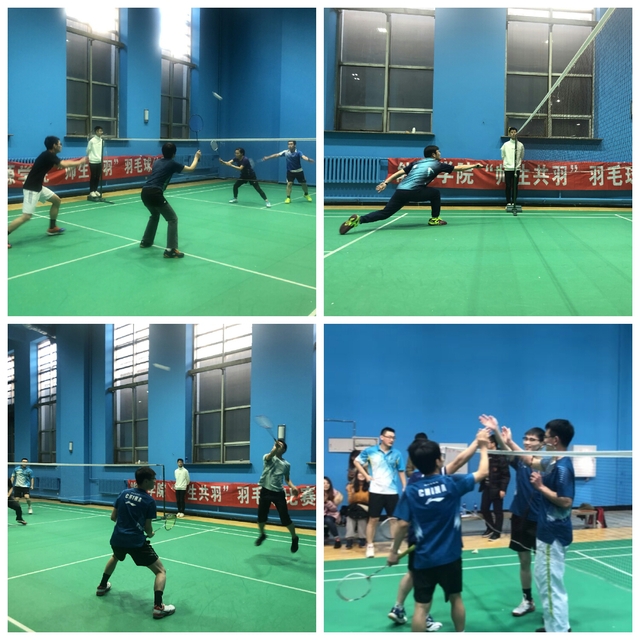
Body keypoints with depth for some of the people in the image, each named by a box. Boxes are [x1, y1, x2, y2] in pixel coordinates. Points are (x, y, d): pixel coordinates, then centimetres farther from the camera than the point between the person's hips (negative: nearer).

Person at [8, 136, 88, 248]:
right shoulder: (48, 155, -18)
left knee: (56, 200, 21)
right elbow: (63, 165, -27)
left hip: (38, 187, 10)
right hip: (31, 189, -10)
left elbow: (63, 163, 21)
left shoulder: (50, 155, 10)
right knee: (26, 216, -17)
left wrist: (80, 161, 17)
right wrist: (80, 162, -13)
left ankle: (52, 228, 31)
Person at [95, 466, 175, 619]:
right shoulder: (149, 501, -8)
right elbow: (147, 528, -4)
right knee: (161, 571, -1)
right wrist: (150, 534, 19)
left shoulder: (123, 493, 5)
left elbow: (113, 517, 12)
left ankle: (102, 586, 53)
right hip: (137, 541, -6)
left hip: (117, 538, 6)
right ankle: (158, 606, -17)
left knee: (115, 557, 42)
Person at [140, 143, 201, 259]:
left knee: (155, 215, 34)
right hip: (155, 193, -8)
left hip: (144, 192, 8)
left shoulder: (157, 162, 21)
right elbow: (191, 168, 15)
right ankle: (171, 250, -12)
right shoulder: (172, 164, 3)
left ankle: (146, 241, 41)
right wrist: (196, 157, 34)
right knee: (172, 219, 0)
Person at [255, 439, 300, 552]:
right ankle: (262, 535, 37)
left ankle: (294, 538, 19)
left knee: (285, 518, -4)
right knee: (261, 517, 6)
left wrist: (292, 486, -1)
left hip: (279, 493, 1)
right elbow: (269, 456, -28)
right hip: (266, 491, 0)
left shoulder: (287, 464, 8)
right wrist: (275, 448, -49)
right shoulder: (268, 458, -2)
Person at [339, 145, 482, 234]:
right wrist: (474, 165, 33)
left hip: (400, 191, 5)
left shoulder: (417, 163, 25)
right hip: (412, 192, -5)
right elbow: (458, 168, 20)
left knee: (384, 214, 1)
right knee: (435, 193, 19)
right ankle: (435, 219, 24)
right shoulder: (437, 165, 12)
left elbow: (399, 173, 18)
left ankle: (358, 220, -20)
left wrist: (385, 183, 19)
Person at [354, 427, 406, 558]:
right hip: (376, 491, -2)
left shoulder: (397, 454, 0)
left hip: (392, 491, 2)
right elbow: (356, 461, 7)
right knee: (373, 519, 2)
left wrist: (405, 488, -1)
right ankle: (370, 546, 11)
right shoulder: (369, 451, -5)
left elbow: (401, 472, 6)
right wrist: (366, 475, -2)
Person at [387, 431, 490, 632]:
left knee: (421, 606, 1)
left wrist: (394, 551, 1)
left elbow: (403, 524, -10)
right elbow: (483, 472, 4)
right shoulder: (452, 483, -9)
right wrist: (483, 447, 17)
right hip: (450, 556, 1)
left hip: (424, 558, -1)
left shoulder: (411, 490, -9)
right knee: (456, 598, 19)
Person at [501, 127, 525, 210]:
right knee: (508, 186, 0)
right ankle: (508, 203, 7)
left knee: (515, 186, 2)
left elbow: (522, 156, 14)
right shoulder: (506, 144, 3)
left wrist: (520, 164, 10)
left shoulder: (520, 145, 4)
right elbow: (503, 155, 11)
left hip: (517, 168, 0)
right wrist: (503, 164, 6)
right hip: (508, 168, 0)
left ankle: (513, 202, 9)